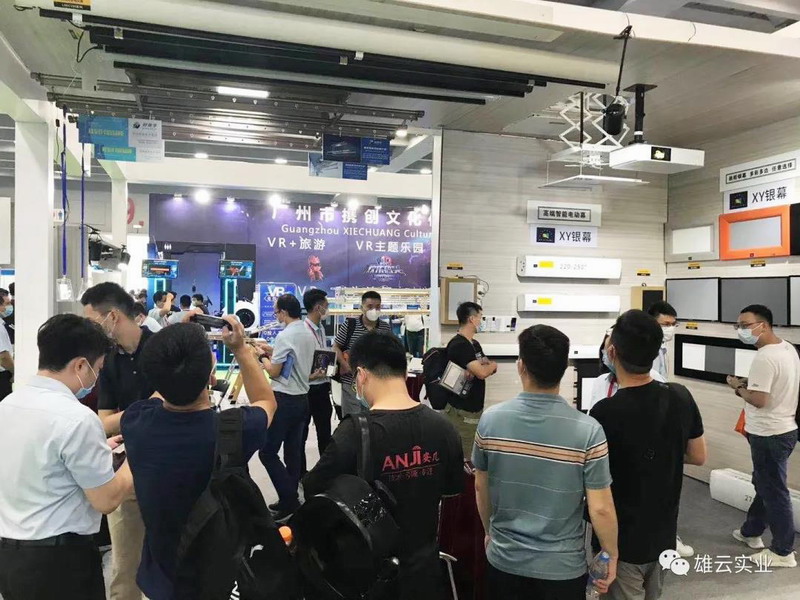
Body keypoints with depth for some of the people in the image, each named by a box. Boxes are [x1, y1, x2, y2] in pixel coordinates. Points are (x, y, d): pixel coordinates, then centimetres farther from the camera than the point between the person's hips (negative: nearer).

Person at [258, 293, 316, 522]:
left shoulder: (285, 335, -18)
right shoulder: (308, 334, 9)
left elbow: (273, 372, -13)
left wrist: (262, 358, 4)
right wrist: (271, 351, 17)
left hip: (285, 400, -9)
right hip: (302, 398, 9)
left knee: (267, 452, -2)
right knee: (293, 451, 14)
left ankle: (289, 502, -3)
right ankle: (290, 500, 22)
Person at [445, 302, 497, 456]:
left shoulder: (475, 344, 13)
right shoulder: (458, 345, -18)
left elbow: (489, 368, 12)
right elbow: (482, 373, -25)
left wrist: (487, 365, -12)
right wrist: (492, 365, -2)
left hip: (475, 408, 9)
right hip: (461, 411, -9)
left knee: (474, 454, 15)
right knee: (463, 458, -3)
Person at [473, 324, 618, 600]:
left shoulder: (490, 419, -13)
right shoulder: (587, 431, -20)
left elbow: (481, 487, 0)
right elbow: (600, 509, -15)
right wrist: (611, 555, 4)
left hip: (504, 560, 2)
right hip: (562, 567, -1)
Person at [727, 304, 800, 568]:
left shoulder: (764, 358, -25)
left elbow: (759, 400, -27)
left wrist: (738, 387, -10)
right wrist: (750, 384, 5)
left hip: (769, 434, -10)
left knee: (774, 492, 3)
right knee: (764, 485, 22)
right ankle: (751, 531, 37)